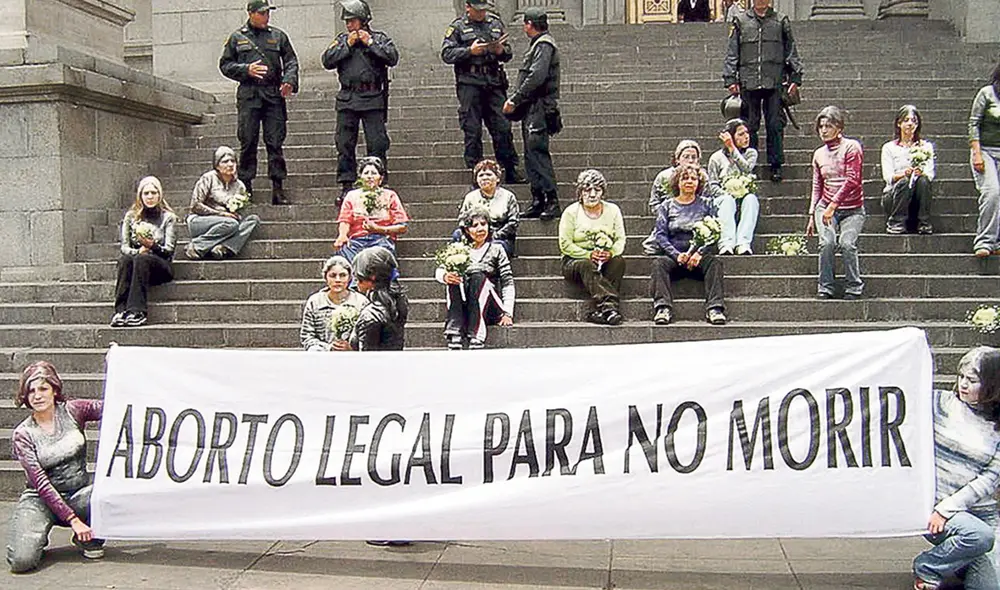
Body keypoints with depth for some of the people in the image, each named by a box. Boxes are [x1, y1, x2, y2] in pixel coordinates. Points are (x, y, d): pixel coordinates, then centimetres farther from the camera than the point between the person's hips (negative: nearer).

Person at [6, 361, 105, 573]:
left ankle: (88, 539, -1)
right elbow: (41, 483, -13)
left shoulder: (72, 411, -1)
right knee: (22, 560, -26)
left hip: (79, 495, 2)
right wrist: (72, 519, -20)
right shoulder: (23, 435, -7)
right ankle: (37, 536, 11)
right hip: (41, 500, -2)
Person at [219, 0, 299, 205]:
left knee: (275, 142, -1)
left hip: (274, 95, 1)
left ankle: (278, 187, 2)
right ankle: (245, 186, 8)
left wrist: (289, 81, -8)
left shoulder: (278, 36, 12)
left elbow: (291, 61, 10)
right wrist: (246, 70, -6)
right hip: (248, 96, 0)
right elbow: (225, 65, 10)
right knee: (247, 142, 0)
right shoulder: (237, 38, 10)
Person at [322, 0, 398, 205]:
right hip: (347, 99, 3)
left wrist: (370, 43, -7)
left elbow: (393, 58, -8)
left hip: (372, 98, -3)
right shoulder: (342, 40, 14)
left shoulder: (379, 38, 7)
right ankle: (346, 185, 7)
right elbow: (327, 61, 3)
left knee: (377, 144, -4)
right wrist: (347, 45, -3)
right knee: (344, 144, 1)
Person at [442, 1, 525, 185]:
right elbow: (446, 54, -3)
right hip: (469, 82, -3)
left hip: (494, 82, 3)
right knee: (472, 131, -1)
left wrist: (501, 50, -4)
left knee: (503, 127, 2)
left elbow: (508, 54, 19)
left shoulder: (496, 23, 15)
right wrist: (470, 51, -14)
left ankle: (510, 172, 7)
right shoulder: (458, 27, 4)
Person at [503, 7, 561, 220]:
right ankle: (537, 202, 13)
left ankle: (552, 201, -15)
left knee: (537, 151, -15)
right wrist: (515, 100, 13)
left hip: (539, 108, -10)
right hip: (532, 109, 10)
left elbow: (536, 77, -20)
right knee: (531, 154, 10)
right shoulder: (538, 45, 21)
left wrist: (514, 100, -16)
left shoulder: (544, 45, -10)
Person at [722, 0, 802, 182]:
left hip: (775, 83, 0)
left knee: (775, 125, 1)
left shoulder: (781, 21, 10)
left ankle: (776, 165, 9)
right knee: (749, 126, 3)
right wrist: (731, 79, -1)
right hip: (748, 83, 0)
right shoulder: (740, 20, 8)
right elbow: (732, 52, 7)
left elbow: (791, 50, 12)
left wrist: (795, 77, 5)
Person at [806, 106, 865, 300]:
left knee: (847, 243, -25)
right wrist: (812, 215, 12)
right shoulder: (819, 154, 13)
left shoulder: (851, 146, -4)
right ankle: (825, 288, -13)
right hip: (825, 207, 3)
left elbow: (852, 180, -13)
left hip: (852, 209, -3)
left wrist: (833, 206, -18)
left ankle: (854, 288, -9)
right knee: (827, 242, -23)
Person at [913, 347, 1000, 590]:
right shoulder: (940, 403, -1)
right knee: (980, 535, -32)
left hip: (980, 511, 3)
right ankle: (926, 568, -6)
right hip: (930, 504, -3)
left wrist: (947, 508, -14)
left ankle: (956, 557, 28)